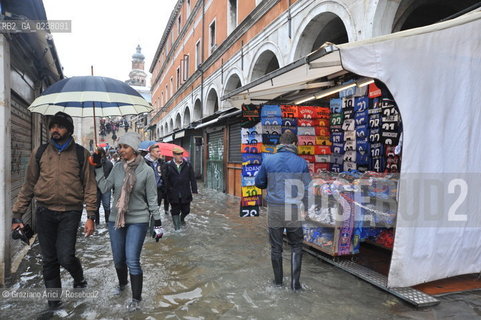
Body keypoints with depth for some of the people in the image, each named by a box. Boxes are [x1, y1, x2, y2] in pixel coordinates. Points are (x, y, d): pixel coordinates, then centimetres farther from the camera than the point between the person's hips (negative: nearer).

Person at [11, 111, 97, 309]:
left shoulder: (81, 154, -1)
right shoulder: (40, 153, 6)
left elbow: (89, 187, -2)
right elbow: (28, 185, 10)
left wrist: (91, 217, -8)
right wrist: (18, 214, 7)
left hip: (70, 213, -2)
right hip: (44, 212, 3)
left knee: (65, 257, -8)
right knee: (49, 259, 10)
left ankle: (79, 278, 26)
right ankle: (53, 297, 29)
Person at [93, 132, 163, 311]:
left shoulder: (146, 171, -11)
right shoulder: (117, 168, 0)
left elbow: (152, 199, -6)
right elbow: (105, 188, 0)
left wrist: (157, 223, -6)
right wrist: (98, 168, -5)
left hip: (138, 220, -4)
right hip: (116, 219, 4)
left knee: (132, 261, -6)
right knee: (118, 260, 16)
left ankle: (136, 299, 14)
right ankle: (122, 283, 46)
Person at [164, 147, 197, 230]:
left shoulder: (187, 165, 4)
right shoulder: (168, 165, -2)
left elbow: (192, 179, 5)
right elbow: (166, 179, -1)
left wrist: (194, 190, 0)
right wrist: (167, 191, -4)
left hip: (186, 194, 2)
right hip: (173, 194, -2)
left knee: (186, 210, 14)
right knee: (175, 211, 5)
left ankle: (182, 219, 45)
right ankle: (177, 226, 18)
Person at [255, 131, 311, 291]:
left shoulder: (268, 161, 0)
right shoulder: (301, 162, -3)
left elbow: (258, 183, 9)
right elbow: (306, 188, 0)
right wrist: (305, 209, 12)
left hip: (274, 208, 1)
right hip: (294, 209, -1)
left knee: (276, 247, 13)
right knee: (296, 246, 15)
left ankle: (278, 280, 25)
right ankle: (295, 282, 14)